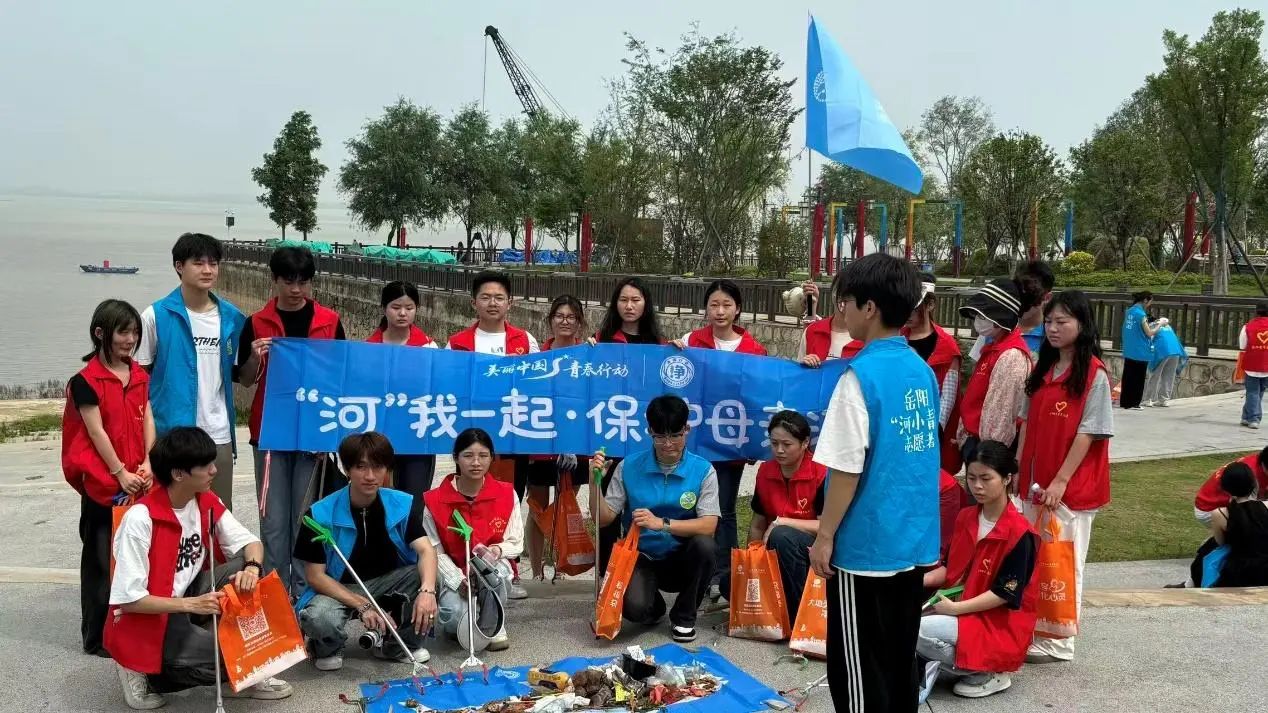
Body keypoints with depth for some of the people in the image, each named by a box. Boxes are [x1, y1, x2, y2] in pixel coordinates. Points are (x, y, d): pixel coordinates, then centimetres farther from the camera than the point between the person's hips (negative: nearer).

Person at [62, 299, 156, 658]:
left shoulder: (140, 376, 11)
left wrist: (147, 464, -6)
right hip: (103, 482, -5)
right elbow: (96, 431, -11)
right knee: (101, 559, 2)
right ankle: (98, 637, 11)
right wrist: (120, 473, -14)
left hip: (139, 480, 5)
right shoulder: (86, 381, -8)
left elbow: (147, 420, 7)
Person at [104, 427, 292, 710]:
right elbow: (128, 599, -24)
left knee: (245, 567, -16)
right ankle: (145, 671, 1)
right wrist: (192, 604, -29)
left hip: (186, 598, 7)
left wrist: (252, 568, -23)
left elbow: (250, 543, 1)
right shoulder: (141, 519, -25)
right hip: (145, 623, -7)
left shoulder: (207, 502, -3)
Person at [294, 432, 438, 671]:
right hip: (337, 589, -3)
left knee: (426, 576, -24)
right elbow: (315, 575, -15)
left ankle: (400, 643, 1)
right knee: (319, 619, -36)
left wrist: (427, 591, -43)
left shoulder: (403, 505, -10)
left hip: (387, 583, 3)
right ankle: (327, 648, 4)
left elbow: (426, 550, -21)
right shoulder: (320, 514, -17)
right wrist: (362, 606, -26)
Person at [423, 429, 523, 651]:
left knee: (492, 566, -36)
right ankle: (456, 624, 10)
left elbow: (516, 543, -3)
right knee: (455, 613, -32)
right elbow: (435, 552, -6)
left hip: (494, 571, 1)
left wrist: (496, 551, -26)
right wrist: (457, 579, -21)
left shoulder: (506, 494, -6)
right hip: (454, 574, 0)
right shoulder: (435, 500, -9)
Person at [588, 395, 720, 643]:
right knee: (635, 609, -29)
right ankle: (655, 606, 15)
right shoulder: (629, 467, -6)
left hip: (681, 560, 0)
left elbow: (708, 525, -20)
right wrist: (595, 482, -21)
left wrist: (662, 523, -32)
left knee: (704, 544, -33)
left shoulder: (702, 471, -10)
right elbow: (604, 518, -4)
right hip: (641, 557, 0)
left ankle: (683, 617, -5)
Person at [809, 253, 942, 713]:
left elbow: (847, 468, -18)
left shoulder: (861, 374, -17)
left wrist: (824, 536, -9)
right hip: (914, 541, 8)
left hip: (865, 545, -7)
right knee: (899, 658, 17)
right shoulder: (923, 371, 6)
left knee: (857, 668, 5)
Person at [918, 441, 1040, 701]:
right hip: (961, 610, 7)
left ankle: (988, 672, -7)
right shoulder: (965, 518, 7)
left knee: (918, 630, -26)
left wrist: (955, 608, -23)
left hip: (1000, 628, -6)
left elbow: (1005, 594, -18)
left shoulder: (1020, 533, -17)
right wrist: (919, 580, -8)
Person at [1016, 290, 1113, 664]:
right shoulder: (1042, 369, 10)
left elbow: (1089, 433, -14)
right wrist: (1018, 471, 7)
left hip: (1072, 485, -6)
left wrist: (1061, 481, -17)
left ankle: (1059, 642, 13)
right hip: (1036, 482, 7)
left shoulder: (1094, 374, -11)